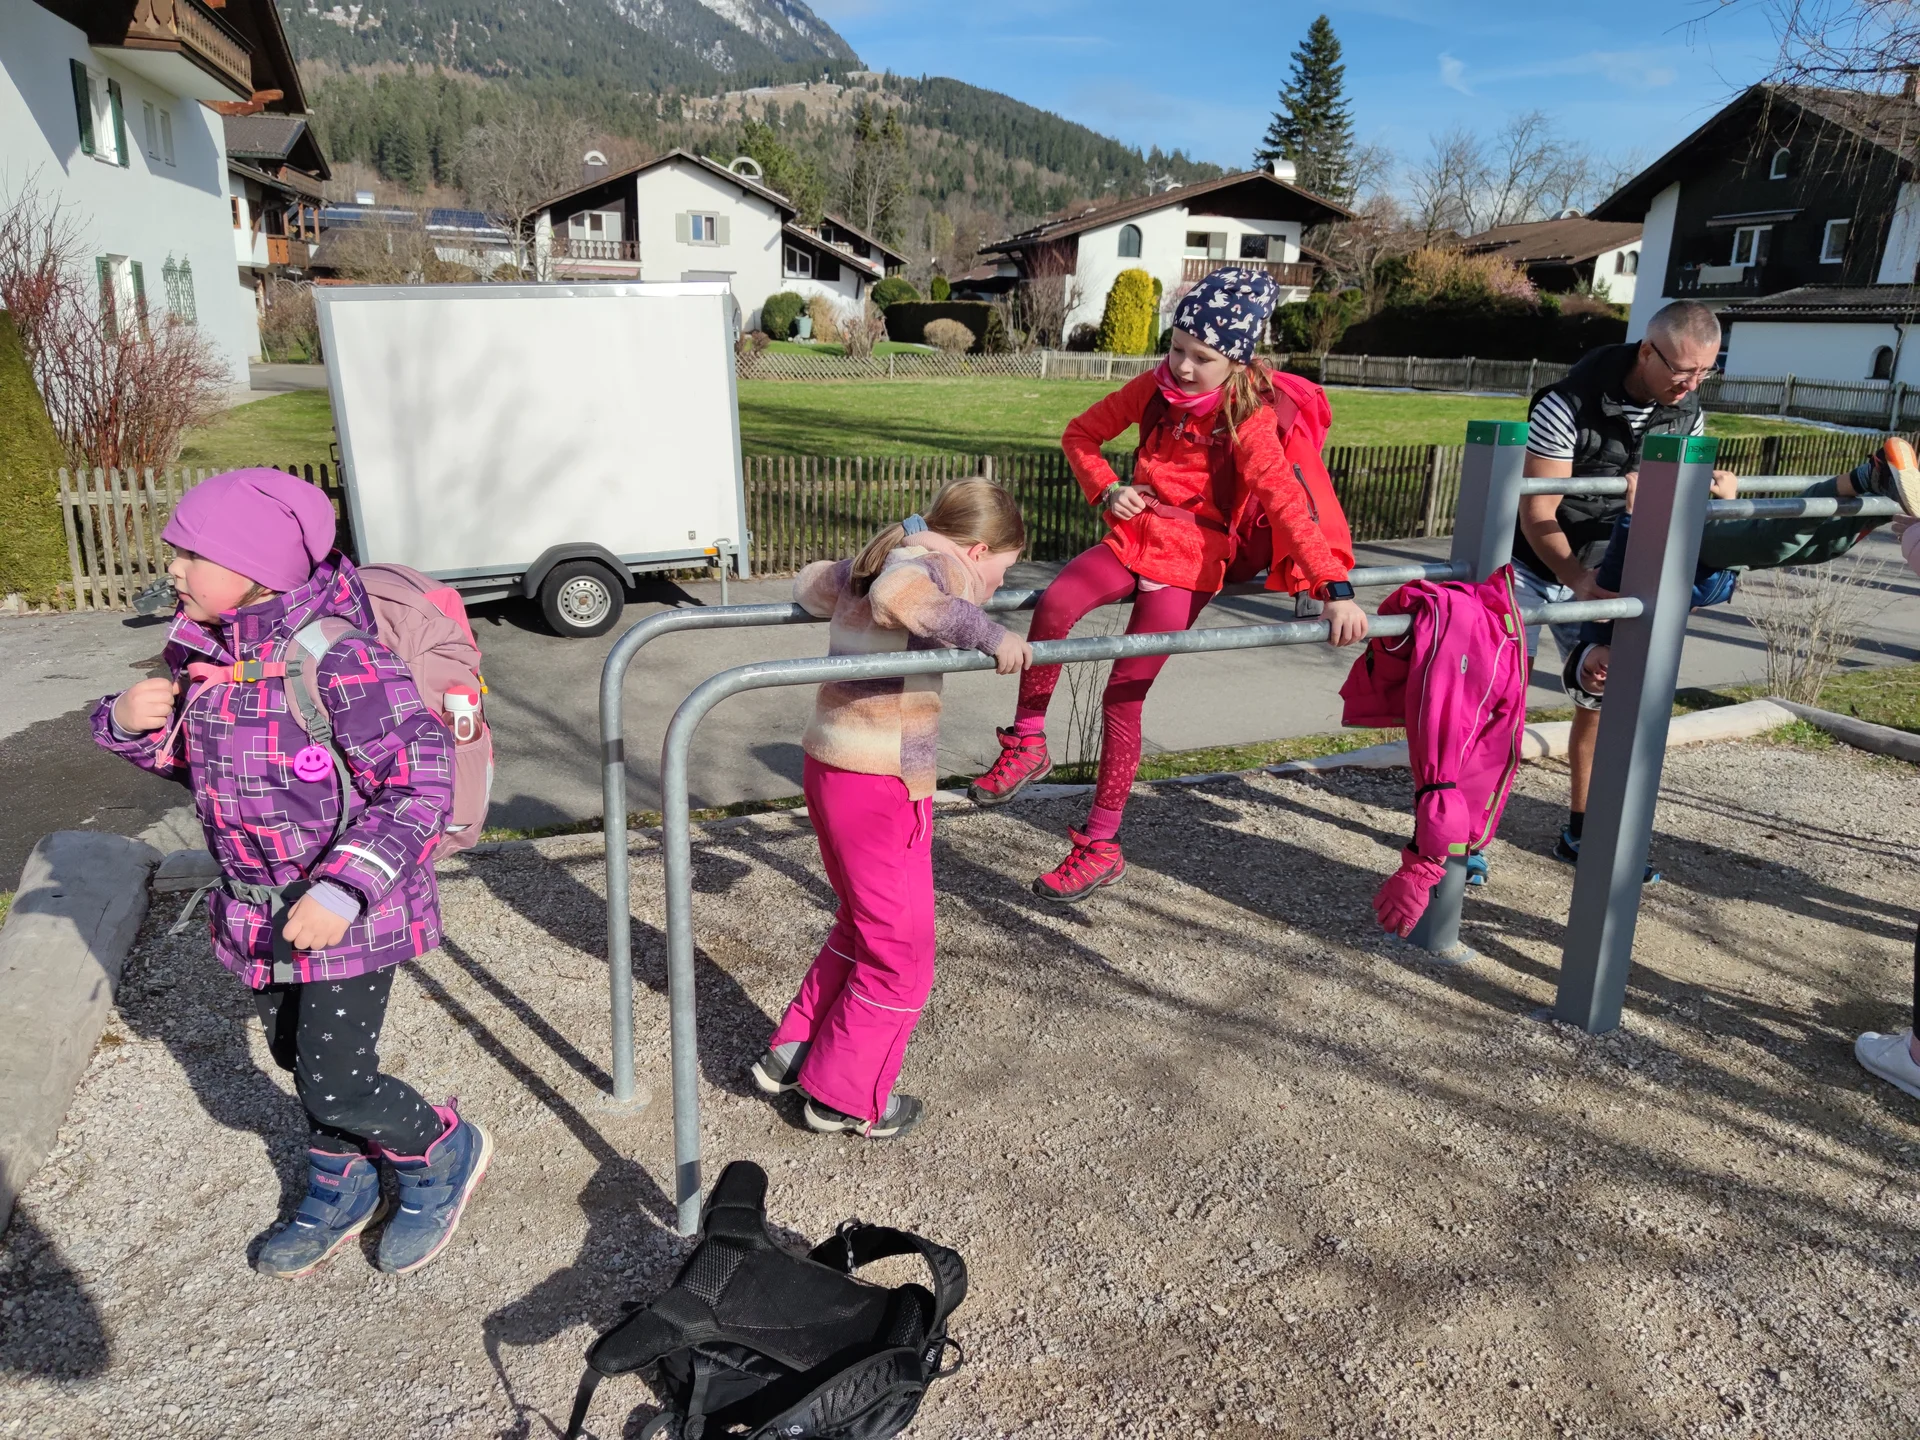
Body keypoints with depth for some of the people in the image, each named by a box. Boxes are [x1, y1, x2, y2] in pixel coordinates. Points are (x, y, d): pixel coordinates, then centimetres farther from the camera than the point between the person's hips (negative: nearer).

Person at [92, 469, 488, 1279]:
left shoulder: (339, 660, -25)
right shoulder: (202, 654, 0)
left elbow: (421, 786, -24)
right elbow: (188, 760, 15)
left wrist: (345, 890, -30)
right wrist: (128, 723, -6)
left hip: (348, 915, -8)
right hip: (260, 915, 8)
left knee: (337, 1085, -2)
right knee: (300, 1062, 21)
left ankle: (445, 1154, 28)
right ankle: (341, 1195, 45)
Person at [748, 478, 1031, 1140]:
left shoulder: (880, 557, 14)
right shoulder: (941, 566, -13)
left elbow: (811, 582, 33)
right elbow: (897, 595, -36)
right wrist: (986, 631, -30)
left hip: (830, 769, 9)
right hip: (881, 788, -9)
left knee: (861, 926, 26)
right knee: (899, 954, 8)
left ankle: (791, 1053, 35)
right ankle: (844, 1098, 21)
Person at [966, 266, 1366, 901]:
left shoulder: (1248, 421, -14)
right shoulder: (1155, 389, -1)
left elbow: (1288, 506, -23)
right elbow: (1081, 434, 10)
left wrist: (1336, 589, -31)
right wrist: (1107, 489, -7)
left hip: (1189, 562, -4)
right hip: (1134, 536, 4)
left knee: (1123, 696, -6)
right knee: (1053, 603, -29)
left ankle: (1101, 844, 8)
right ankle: (1027, 743, -12)